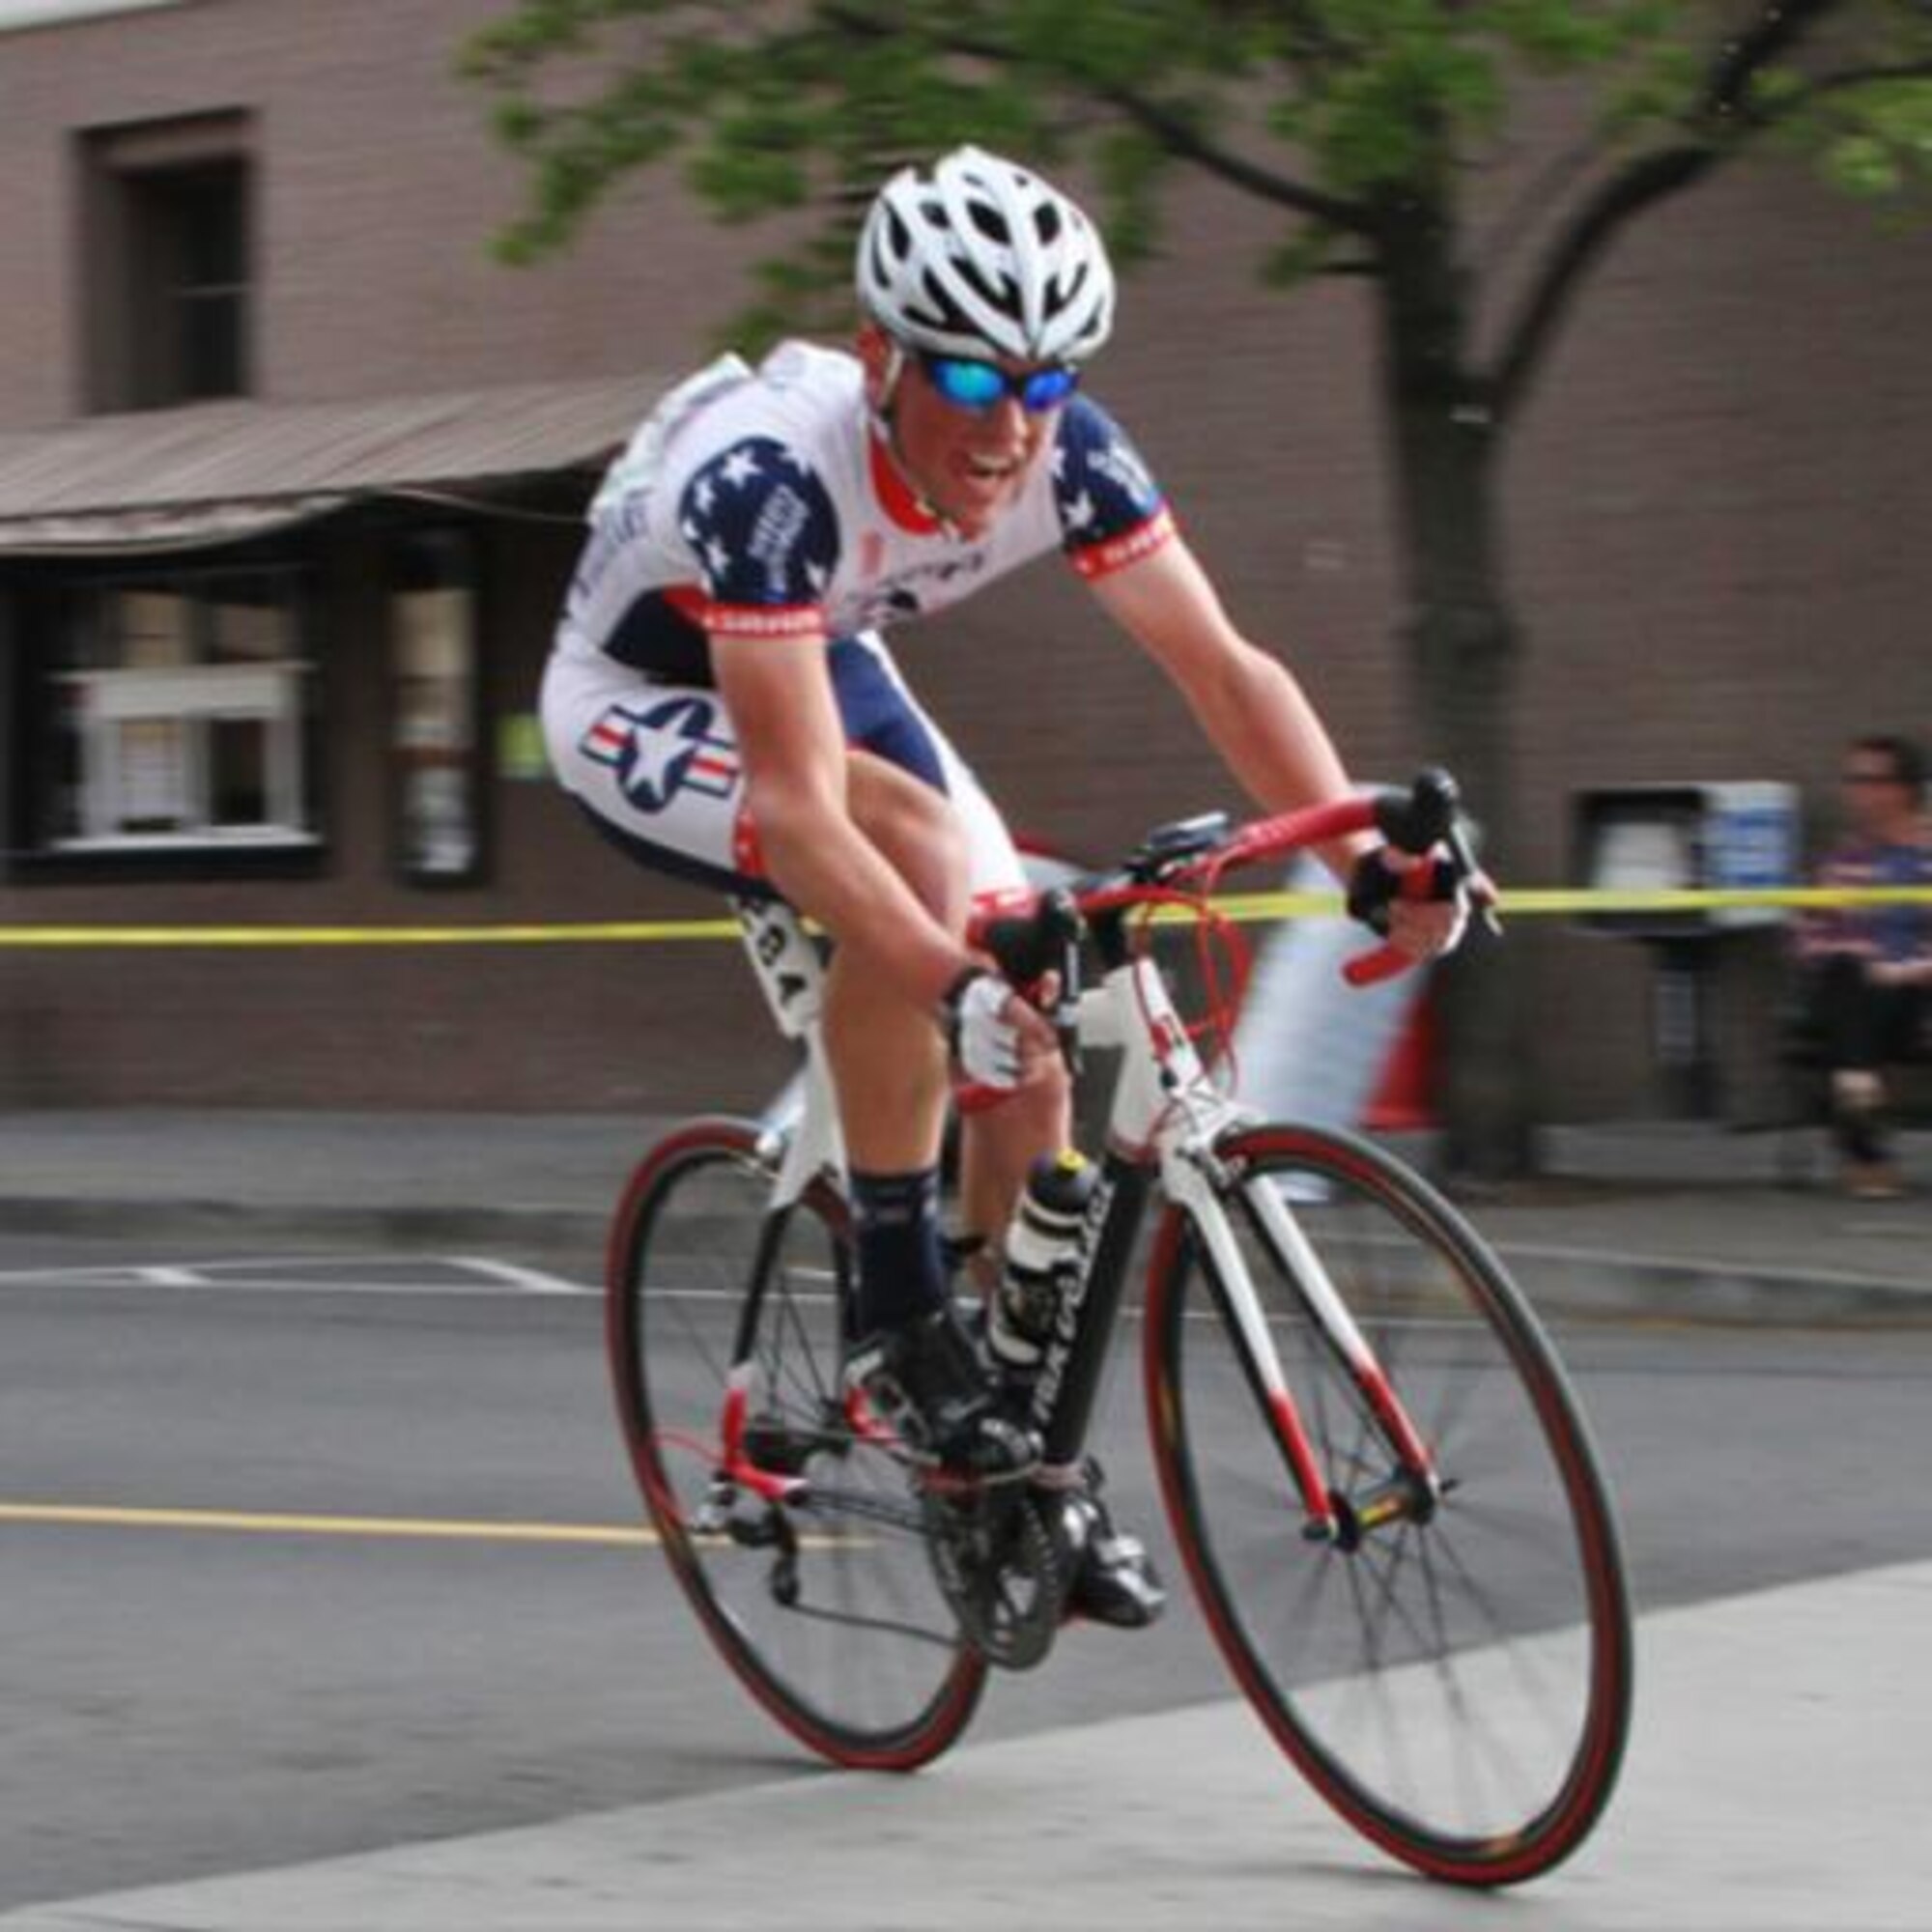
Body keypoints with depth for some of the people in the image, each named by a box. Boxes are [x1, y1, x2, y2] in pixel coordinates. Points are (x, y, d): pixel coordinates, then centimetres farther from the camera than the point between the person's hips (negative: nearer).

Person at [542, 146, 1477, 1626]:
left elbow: (1224, 668, -20)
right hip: (639, 703, -6)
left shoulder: (1064, 452, -23)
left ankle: (1028, 1464, 8)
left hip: (823, 662, 6)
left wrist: (1371, 866, -31)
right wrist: (957, 988, -56)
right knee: (913, 840, -35)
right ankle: (898, 1313, -22)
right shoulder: (773, 472, -39)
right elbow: (798, 799, -45)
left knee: (1034, 1019, -8)